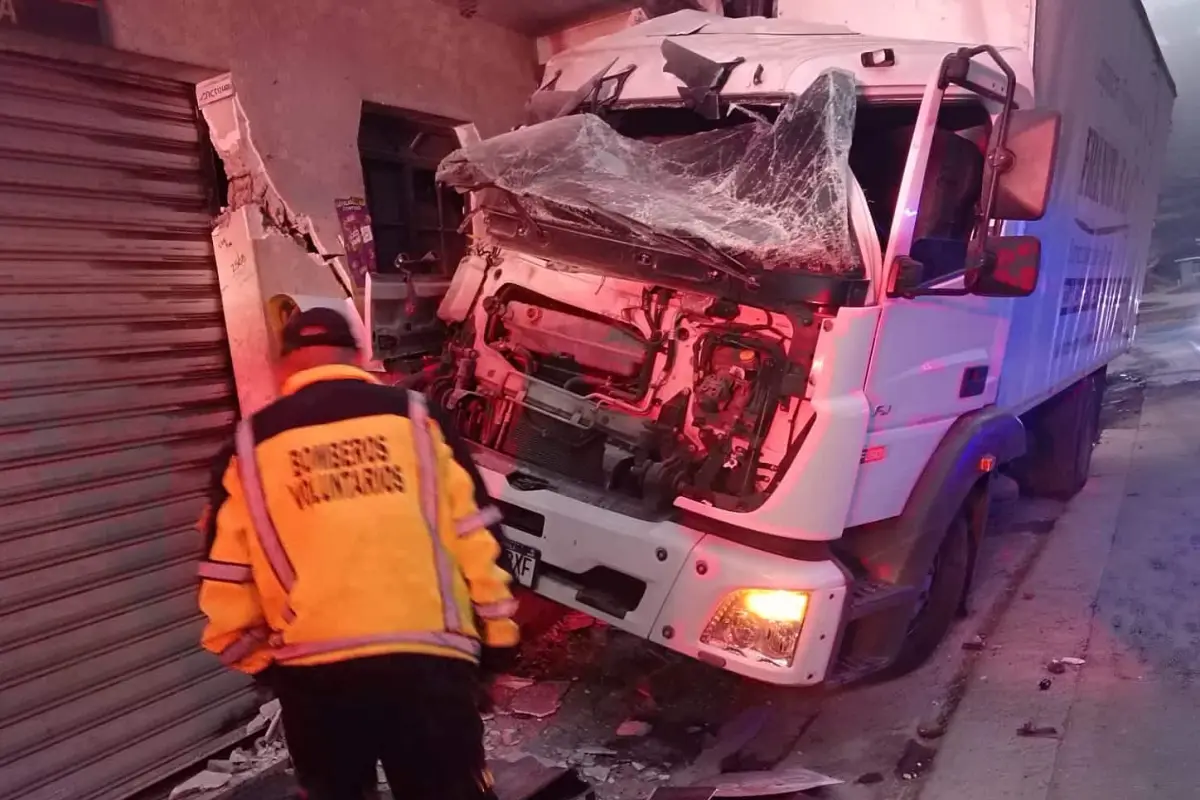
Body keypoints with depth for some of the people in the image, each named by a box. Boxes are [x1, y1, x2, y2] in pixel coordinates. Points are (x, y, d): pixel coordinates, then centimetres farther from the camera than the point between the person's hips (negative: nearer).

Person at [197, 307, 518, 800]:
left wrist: (257, 657, 21)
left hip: (313, 671, 2)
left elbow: (227, 582, 6)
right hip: (428, 658, -1)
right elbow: (476, 536, 0)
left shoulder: (250, 446, 4)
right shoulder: (416, 418, 1)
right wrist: (497, 633, 10)